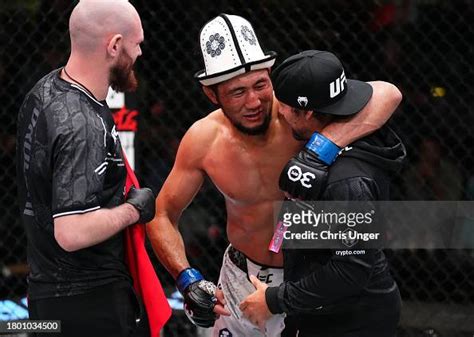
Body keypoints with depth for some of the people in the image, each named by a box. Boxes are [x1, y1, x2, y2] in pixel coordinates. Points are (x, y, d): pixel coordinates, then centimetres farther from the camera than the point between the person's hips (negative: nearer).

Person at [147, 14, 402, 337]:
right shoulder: (203, 140, -16)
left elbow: (387, 94, -41)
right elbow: (162, 216, -4)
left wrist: (322, 147, -54)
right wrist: (188, 280, -21)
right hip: (242, 277, 2)